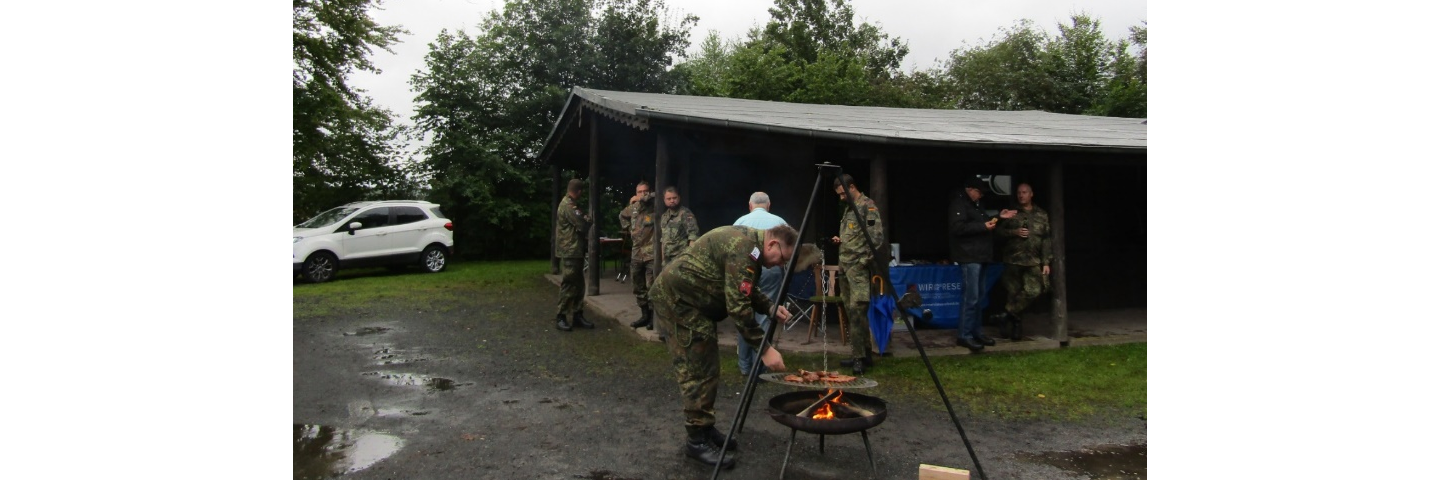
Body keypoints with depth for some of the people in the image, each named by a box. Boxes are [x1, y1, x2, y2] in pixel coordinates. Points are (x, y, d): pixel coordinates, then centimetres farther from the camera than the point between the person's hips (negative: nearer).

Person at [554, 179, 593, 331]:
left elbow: (580, 224, 18)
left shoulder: (570, 205, 18)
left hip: (575, 251, 10)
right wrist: (587, 220, 2)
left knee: (578, 285, 11)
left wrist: (584, 220, -2)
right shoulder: (568, 206, -16)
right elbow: (583, 226, -18)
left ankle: (578, 315, 16)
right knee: (568, 286, -6)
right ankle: (560, 317, 0)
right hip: (570, 252, -10)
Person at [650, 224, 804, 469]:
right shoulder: (743, 249, -23)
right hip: (677, 299, -11)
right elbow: (738, 307, -27)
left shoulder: (748, 243, 9)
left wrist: (770, 307, 3)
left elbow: (746, 291, 20)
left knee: (707, 367, 13)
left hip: (692, 300, 11)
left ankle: (705, 428, 24)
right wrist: (764, 349, -24)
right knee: (697, 371, -8)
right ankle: (696, 440, 1)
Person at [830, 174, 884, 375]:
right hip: (845, 266, 9)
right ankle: (864, 355, 16)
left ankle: (859, 358, -13)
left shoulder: (867, 206, -8)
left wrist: (867, 259, -19)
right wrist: (840, 240, 11)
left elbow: (877, 236, -16)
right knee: (852, 311, 10)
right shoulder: (847, 207, 18)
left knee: (857, 310, -15)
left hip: (859, 266, -9)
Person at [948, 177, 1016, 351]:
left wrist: (998, 218, 15)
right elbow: (958, 227, -23)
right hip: (969, 257, -10)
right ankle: (963, 335, -8)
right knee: (971, 297, -12)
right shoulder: (959, 203, -10)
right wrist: (983, 226, -21)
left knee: (978, 295, 13)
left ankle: (975, 332, 20)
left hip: (978, 256, 11)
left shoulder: (975, 205, 21)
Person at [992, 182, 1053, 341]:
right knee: (1013, 292, 2)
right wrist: (1014, 232, -15)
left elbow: (1046, 239, 8)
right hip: (1012, 260, -1)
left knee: (1033, 291, -14)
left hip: (1033, 262, 1)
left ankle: (1006, 313, -3)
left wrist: (1046, 262, 2)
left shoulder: (1042, 215, 9)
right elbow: (998, 231, 2)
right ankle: (1013, 323, 14)